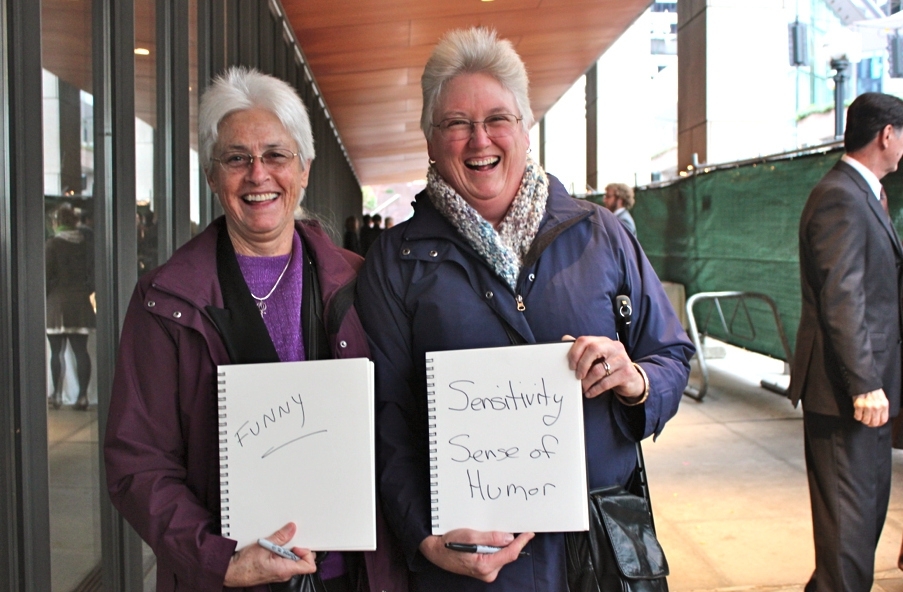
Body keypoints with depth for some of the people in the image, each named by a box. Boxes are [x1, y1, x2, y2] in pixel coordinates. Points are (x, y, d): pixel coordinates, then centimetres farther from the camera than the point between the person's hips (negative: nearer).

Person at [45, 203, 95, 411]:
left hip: (57, 304, -4)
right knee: (81, 350, 5)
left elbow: (46, 276, -9)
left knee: (57, 351, 3)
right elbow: (94, 276, 8)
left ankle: (57, 395, 5)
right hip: (81, 305, 4)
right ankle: (82, 395, 2)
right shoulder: (88, 245, 6)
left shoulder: (52, 244, -7)